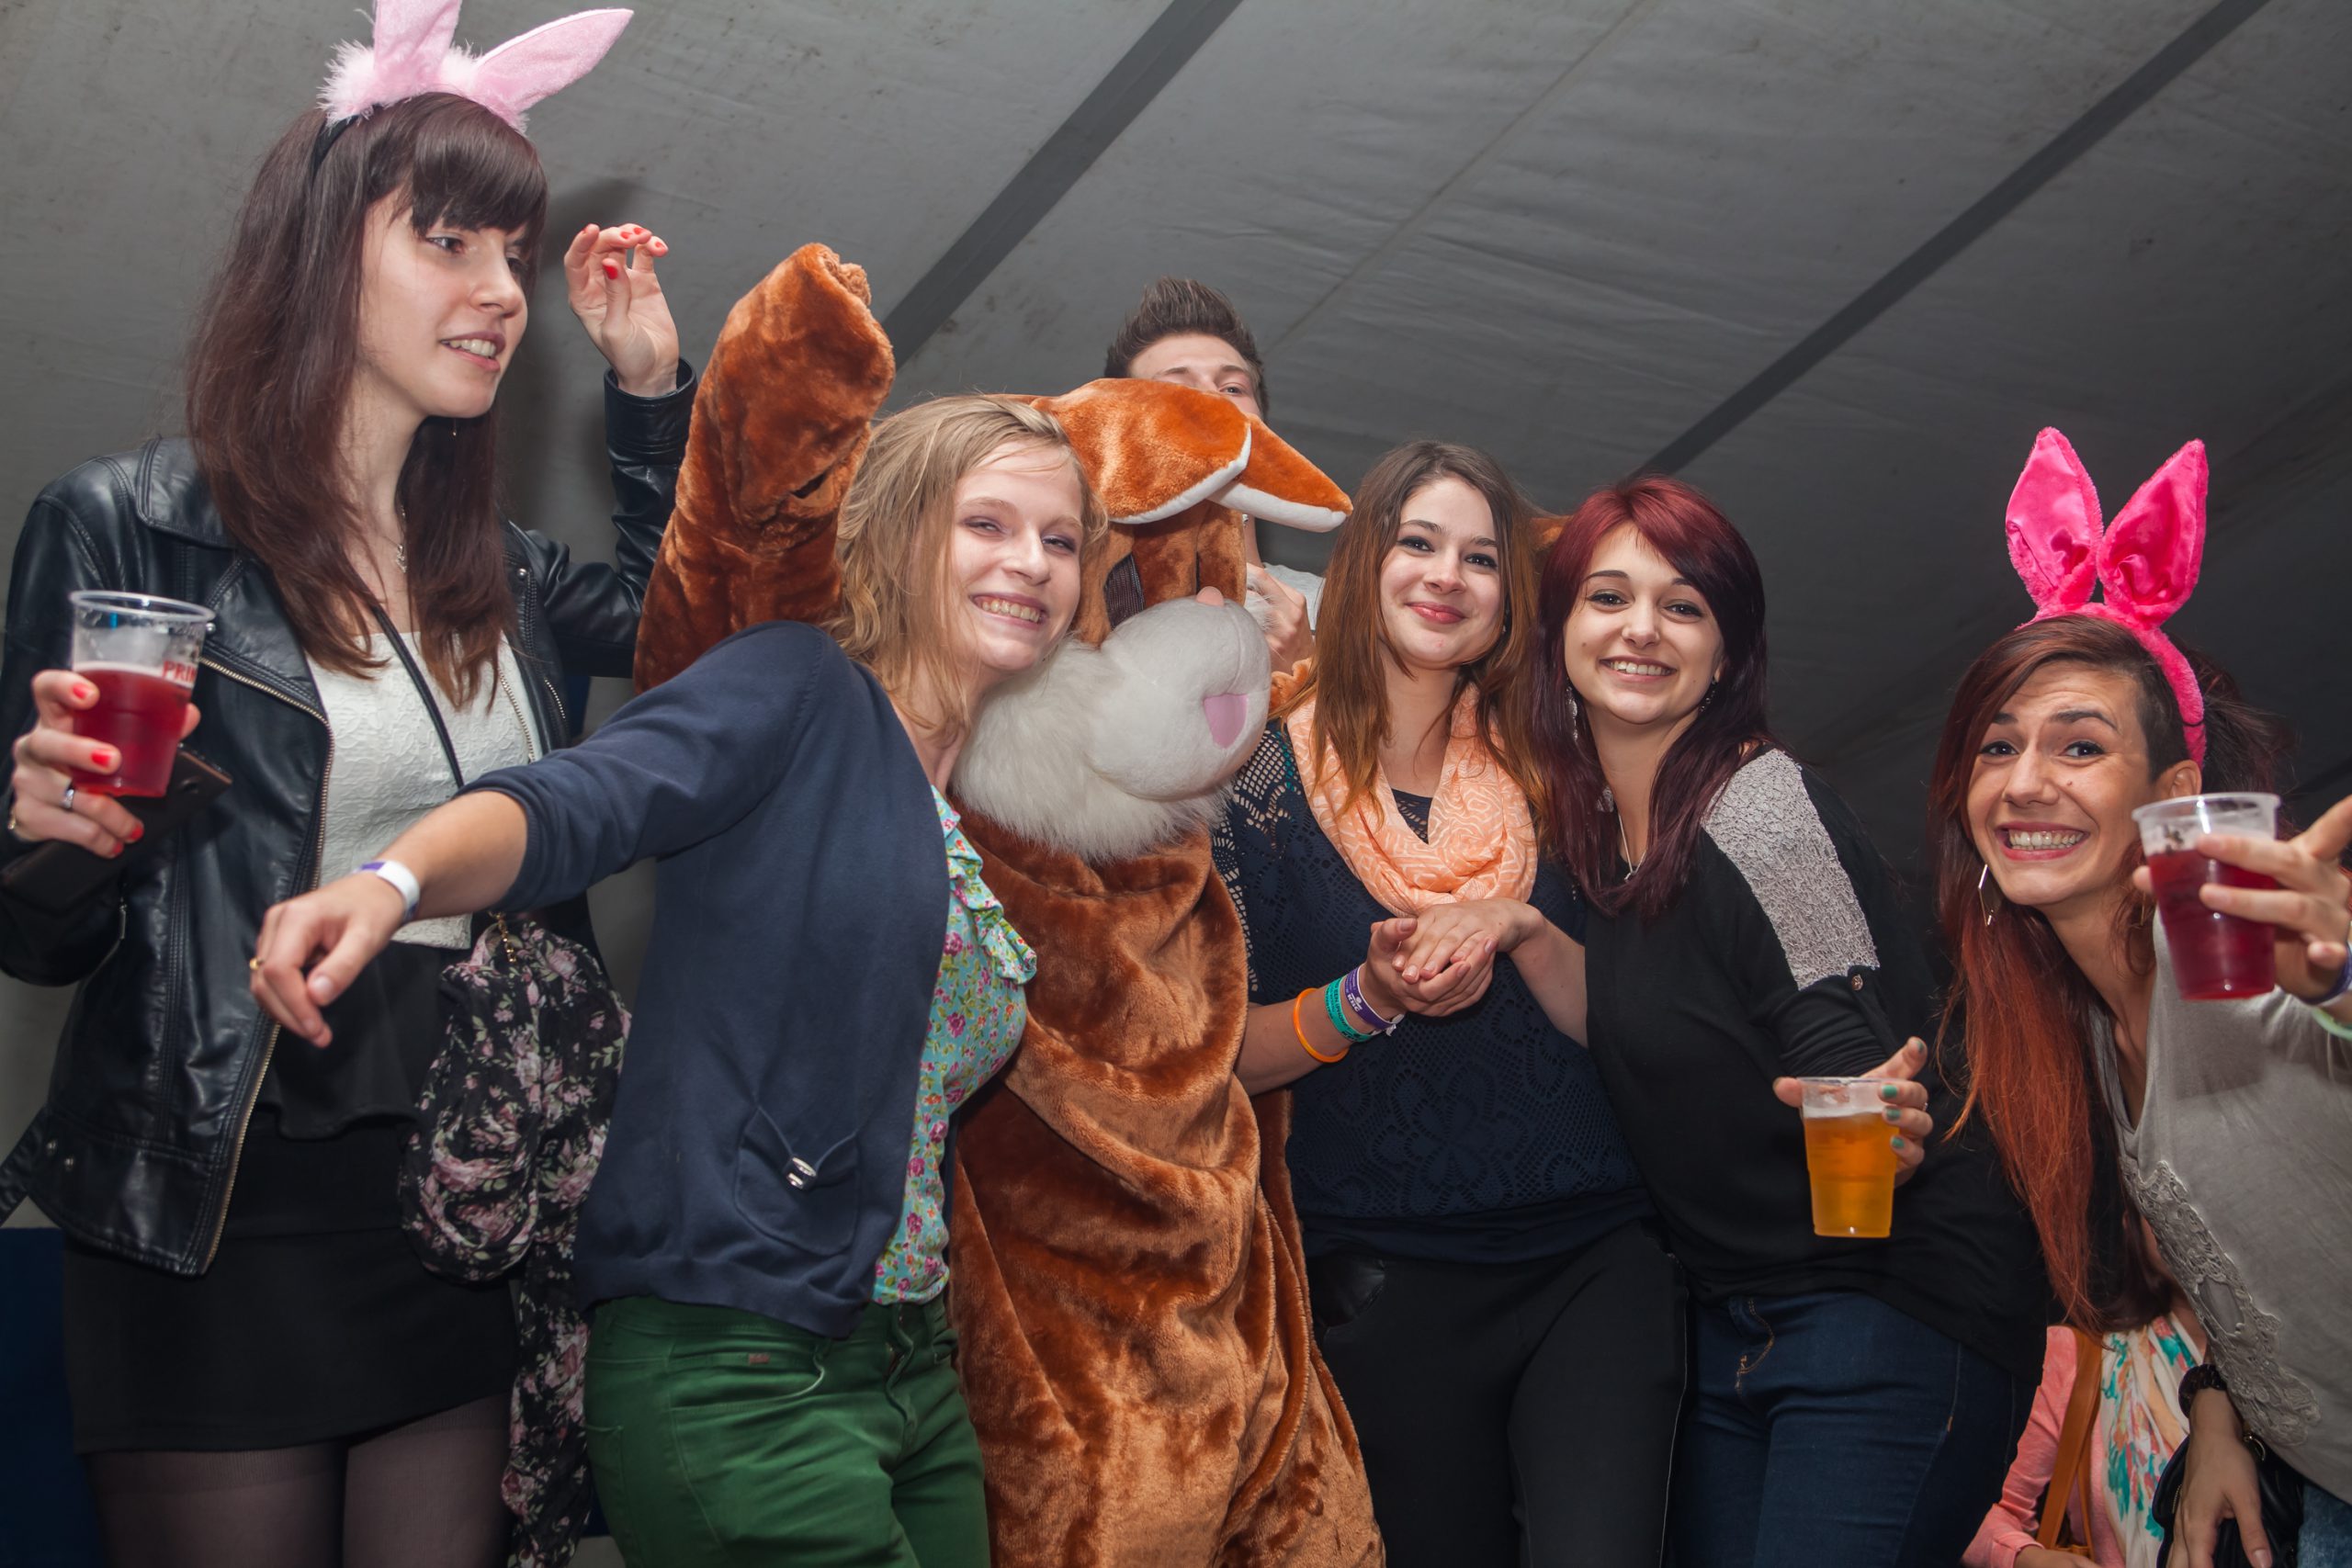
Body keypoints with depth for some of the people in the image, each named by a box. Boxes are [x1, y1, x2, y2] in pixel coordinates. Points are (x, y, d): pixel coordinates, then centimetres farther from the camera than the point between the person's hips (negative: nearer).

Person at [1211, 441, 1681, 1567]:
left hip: (1597, 1259, 1)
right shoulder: (1268, 778, -1)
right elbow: (1225, 1051, -3)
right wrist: (1369, 999, -17)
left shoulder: (1542, 763, 5)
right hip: (1389, 1284, -1)